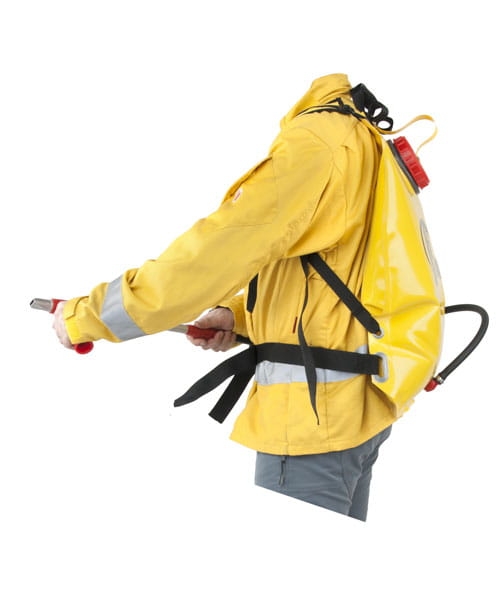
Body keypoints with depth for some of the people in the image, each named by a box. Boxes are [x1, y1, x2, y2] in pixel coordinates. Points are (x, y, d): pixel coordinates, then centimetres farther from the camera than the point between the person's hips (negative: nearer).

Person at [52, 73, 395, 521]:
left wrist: (85, 316, -12)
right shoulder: (358, 139, 14)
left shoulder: (313, 140, -17)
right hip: (354, 401, 10)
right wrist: (240, 314, 7)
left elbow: (215, 253, -20)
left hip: (314, 410, -10)